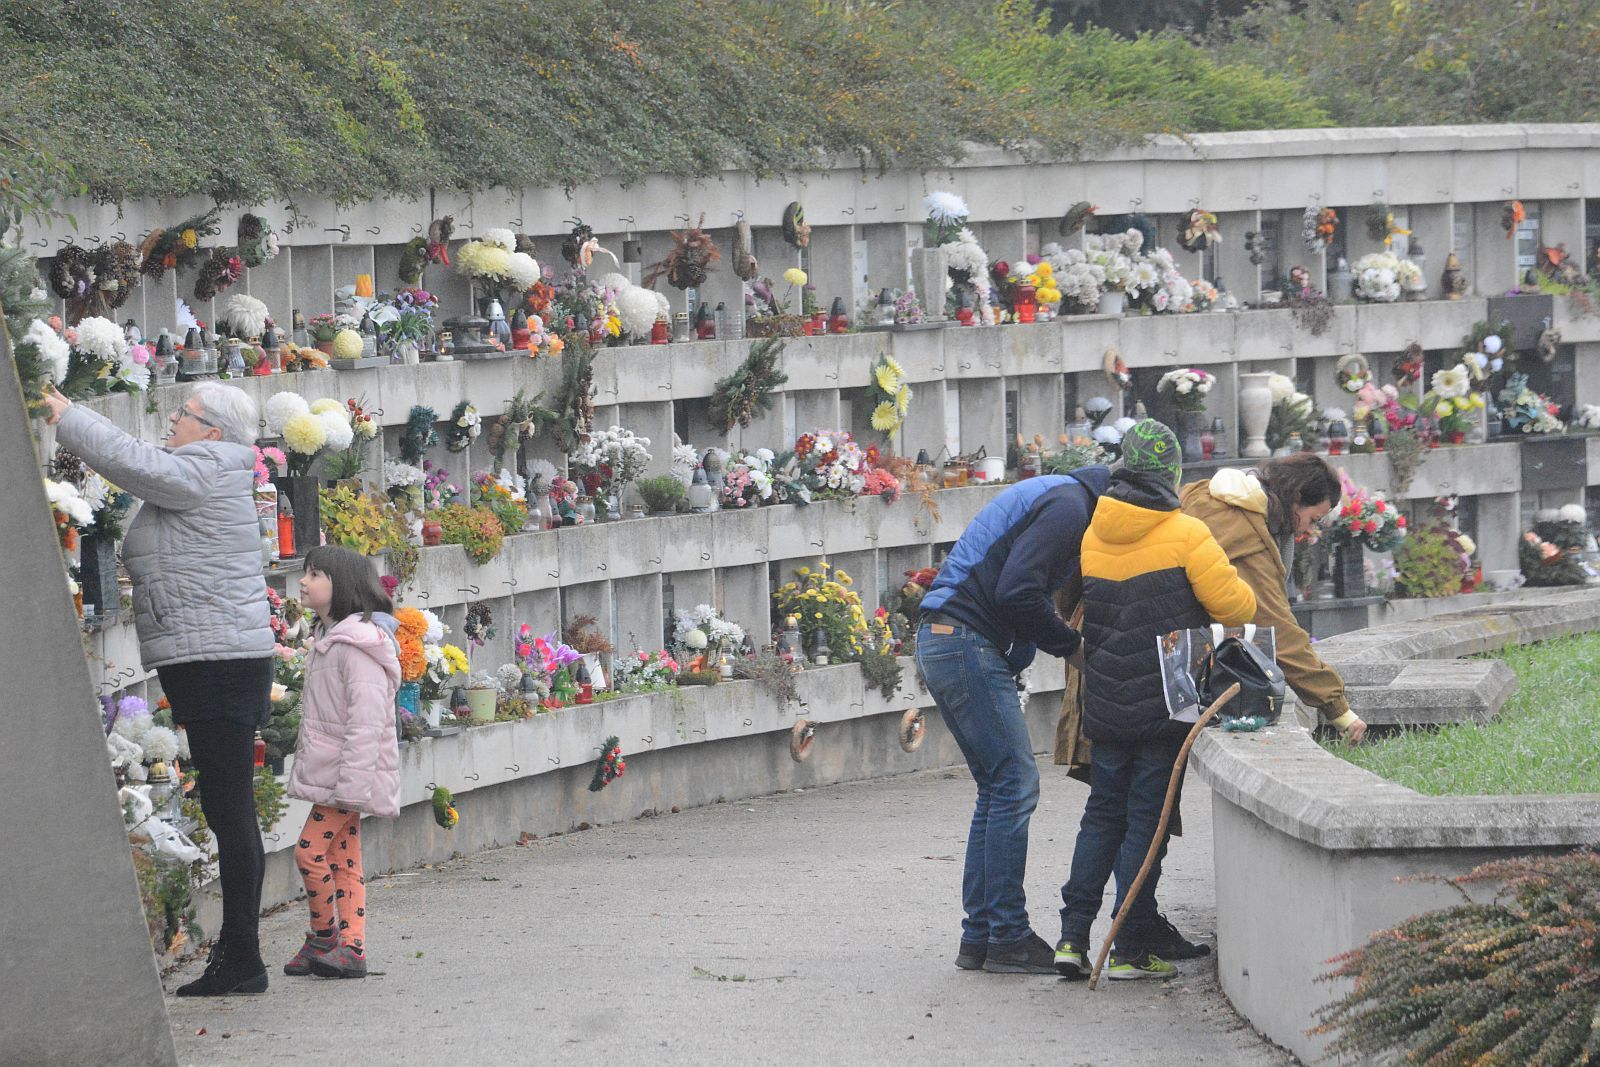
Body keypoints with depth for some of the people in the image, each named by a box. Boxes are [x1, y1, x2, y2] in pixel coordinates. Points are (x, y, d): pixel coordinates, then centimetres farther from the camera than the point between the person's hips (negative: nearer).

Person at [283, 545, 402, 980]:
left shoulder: (359, 643, -17)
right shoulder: (328, 639, 16)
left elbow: (366, 717, -23)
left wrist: (352, 781, -26)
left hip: (349, 773, -10)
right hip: (329, 773, 10)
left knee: (311, 851, -11)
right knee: (343, 860, 8)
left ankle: (324, 936, 3)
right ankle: (351, 948, 9)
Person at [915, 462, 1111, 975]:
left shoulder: (1061, 495, 22)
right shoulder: (1069, 506, -11)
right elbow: (1017, 593, -21)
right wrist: (1072, 645, -8)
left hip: (943, 642, 11)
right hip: (967, 640, -11)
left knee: (998, 789, 13)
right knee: (1015, 785, -7)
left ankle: (979, 938, 13)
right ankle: (1007, 938, -5)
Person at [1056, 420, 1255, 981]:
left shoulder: (1090, 536, 5)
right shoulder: (1185, 535, -12)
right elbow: (1234, 606, -10)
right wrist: (1241, 592, 12)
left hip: (1105, 706, 5)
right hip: (1165, 707, -5)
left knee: (1103, 813, 16)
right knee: (1147, 818, 1)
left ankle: (1074, 934, 8)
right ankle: (1130, 950, 1)